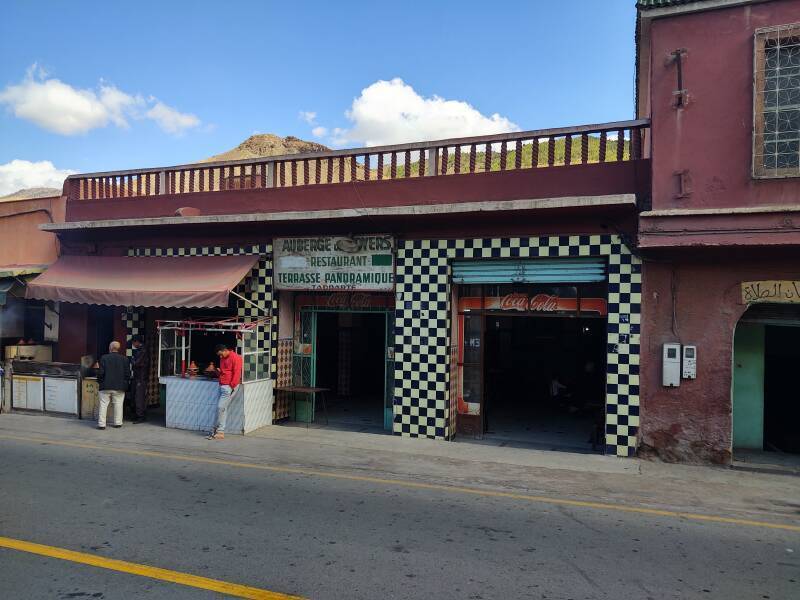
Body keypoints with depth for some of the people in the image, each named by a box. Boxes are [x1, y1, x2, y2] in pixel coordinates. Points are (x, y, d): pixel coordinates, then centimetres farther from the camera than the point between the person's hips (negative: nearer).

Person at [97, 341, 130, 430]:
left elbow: (100, 372, -6)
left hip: (106, 386, -1)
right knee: (118, 405, 9)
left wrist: (100, 382, 8)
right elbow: (128, 373, 1)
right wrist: (125, 384, 13)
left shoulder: (104, 358, -4)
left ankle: (101, 424, 6)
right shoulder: (125, 359, 0)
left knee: (103, 404, 6)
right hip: (119, 387, 1)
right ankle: (117, 423, 11)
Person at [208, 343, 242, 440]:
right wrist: (219, 371, 12)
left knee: (221, 407, -10)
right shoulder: (222, 359, 17)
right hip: (222, 386, 8)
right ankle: (220, 431, 8)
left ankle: (220, 431, -4)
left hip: (229, 386, -8)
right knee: (223, 408, 6)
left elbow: (237, 373, -15)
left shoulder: (235, 358, -10)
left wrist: (232, 386, -17)